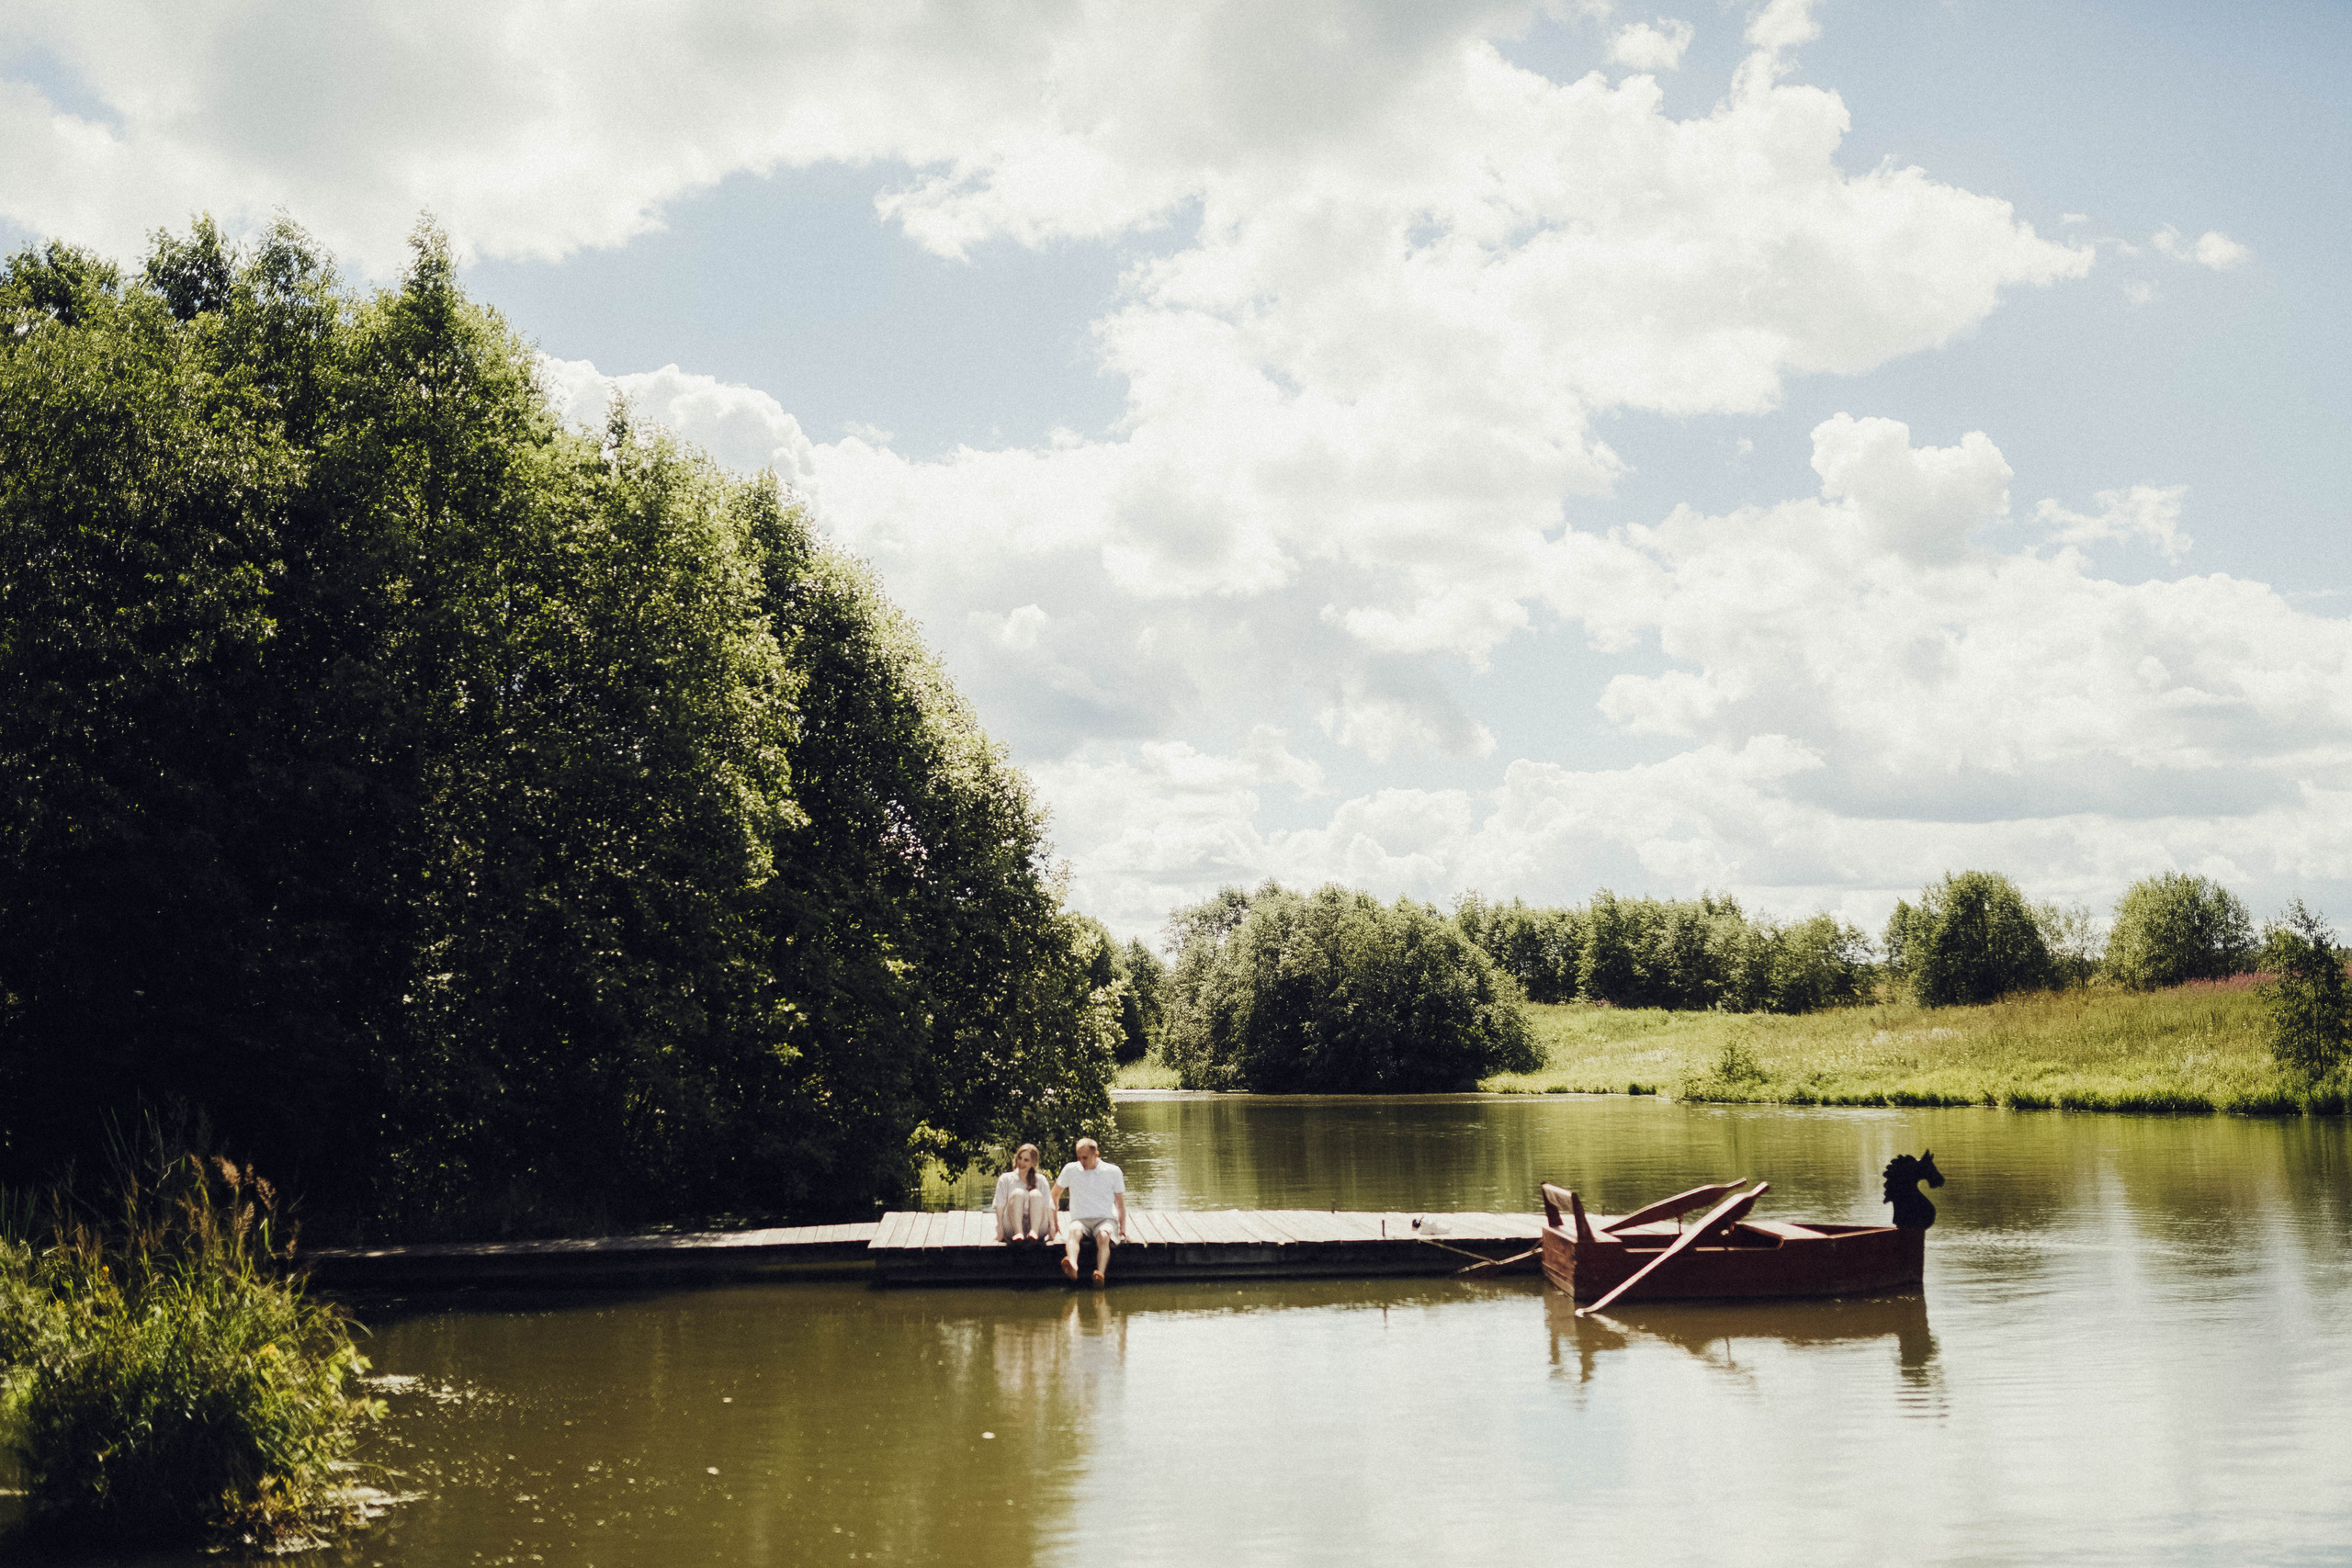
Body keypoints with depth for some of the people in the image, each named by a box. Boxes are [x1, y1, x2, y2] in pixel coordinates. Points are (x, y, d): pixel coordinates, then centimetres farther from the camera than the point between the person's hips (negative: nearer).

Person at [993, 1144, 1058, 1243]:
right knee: (1018, 1193, -23)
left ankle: (1034, 1232, -41)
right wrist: (1000, 1231, -8)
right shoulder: (1005, 1179, 14)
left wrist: (1052, 1227, -10)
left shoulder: (1040, 1181, 16)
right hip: (1012, 1229, -1)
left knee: (1036, 1194, -22)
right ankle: (1018, 1233, -42)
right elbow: (999, 1206, 4)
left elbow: (1048, 1206, 4)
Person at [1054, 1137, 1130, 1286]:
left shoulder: (1113, 1171, 9)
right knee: (1074, 1231, -38)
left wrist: (1123, 1228, 6)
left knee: (1104, 1236, -38)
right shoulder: (1071, 1170, 10)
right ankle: (1073, 1267, -66)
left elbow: (1120, 1203, 15)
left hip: (1106, 1219, 0)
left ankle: (1100, 1274, -60)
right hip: (1080, 1219, 0)